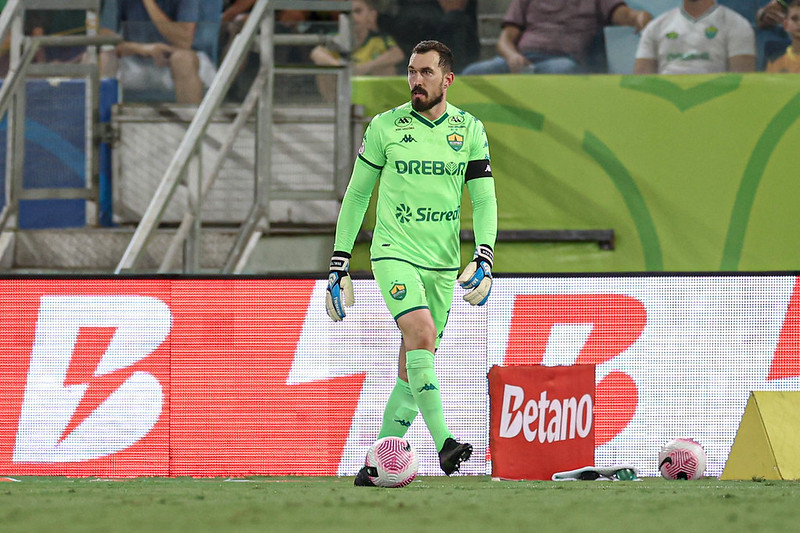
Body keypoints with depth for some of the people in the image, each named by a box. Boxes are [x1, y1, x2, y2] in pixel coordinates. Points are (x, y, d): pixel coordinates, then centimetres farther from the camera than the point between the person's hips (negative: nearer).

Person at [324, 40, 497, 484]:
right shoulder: (385, 127, -1)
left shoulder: (470, 130, 5)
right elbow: (356, 194, 7)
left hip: (442, 263, 3)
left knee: (413, 366, 5)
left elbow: (484, 199, 5)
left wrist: (483, 259, -10)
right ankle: (444, 442, -33)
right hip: (393, 252, -3)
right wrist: (339, 263, 5)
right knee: (422, 333, -26)